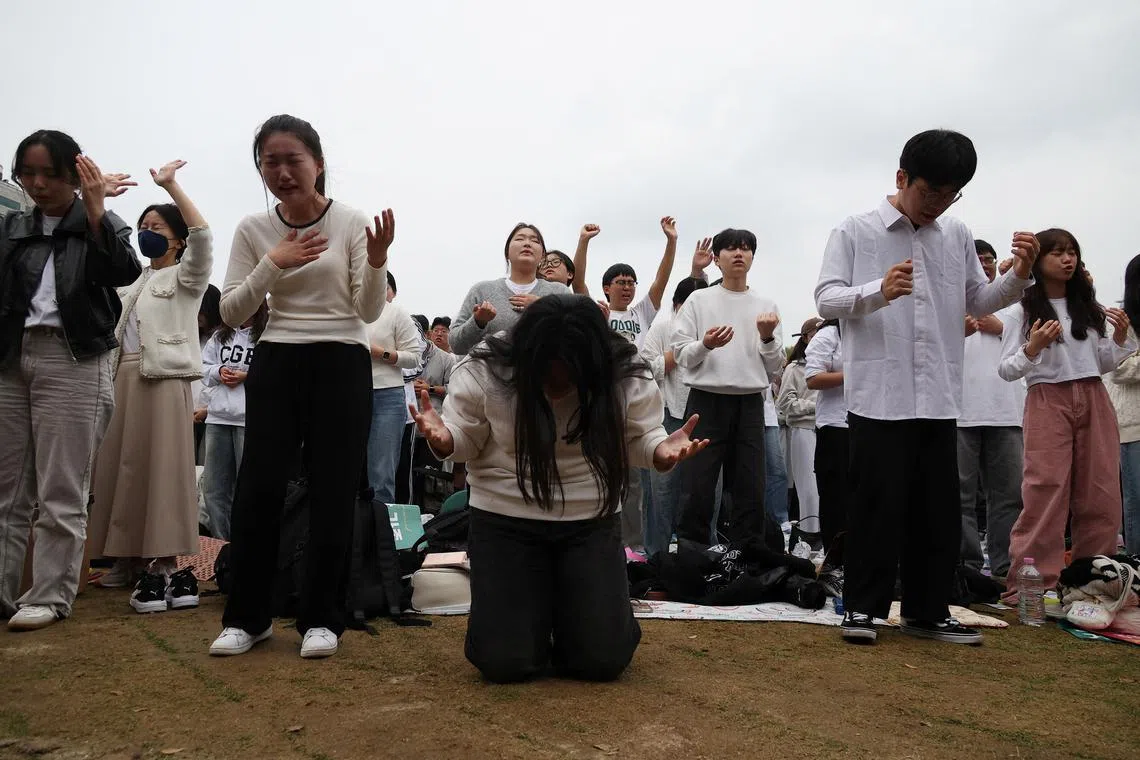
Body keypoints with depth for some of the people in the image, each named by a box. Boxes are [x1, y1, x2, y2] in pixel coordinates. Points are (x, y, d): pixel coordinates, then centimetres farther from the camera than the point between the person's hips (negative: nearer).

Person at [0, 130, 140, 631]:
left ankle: (50, 596, 6)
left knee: (61, 491, -2)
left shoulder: (100, 224, 6)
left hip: (72, 361, -4)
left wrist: (95, 210, -19)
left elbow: (124, 272, -13)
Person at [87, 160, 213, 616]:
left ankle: (165, 568, -12)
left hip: (164, 378, -7)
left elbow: (202, 235, -15)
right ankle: (132, 558, 18)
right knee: (124, 468, 8)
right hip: (126, 377, 7)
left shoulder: (185, 277, 2)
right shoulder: (136, 280, 23)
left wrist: (171, 186, -17)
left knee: (160, 470, -11)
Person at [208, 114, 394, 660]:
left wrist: (377, 261, -24)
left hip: (342, 365, -2)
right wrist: (272, 264, -14)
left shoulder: (352, 223, -4)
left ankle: (320, 618, 14)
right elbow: (230, 313, 0)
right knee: (257, 489, 1)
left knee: (333, 492, 0)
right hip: (276, 365, 2)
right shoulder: (252, 229, 3)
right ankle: (247, 615, 18)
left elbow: (369, 311, -6)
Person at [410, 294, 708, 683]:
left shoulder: (627, 377, -13)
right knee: (505, 662, -9)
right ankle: (534, 614, 26)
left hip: (591, 521, 1)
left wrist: (664, 450, -23)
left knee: (603, 660, -7)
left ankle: (569, 611, 28)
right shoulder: (484, 372, -14)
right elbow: (464, 441, -2)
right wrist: (441, 436, -27)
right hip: (505, 520, 0)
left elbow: (640, 440, 1)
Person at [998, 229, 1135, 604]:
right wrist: (1032, 347, -18)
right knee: (1045, 493, -10)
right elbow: (1006, 370, -1)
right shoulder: (1023, 311, 2)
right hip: (1048, 401, -4)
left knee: (1101, 494, 3)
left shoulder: (1089, 307, 14)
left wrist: (1120, 337, 2)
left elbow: (1104, 364, 19)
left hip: (1094, 400, 5)